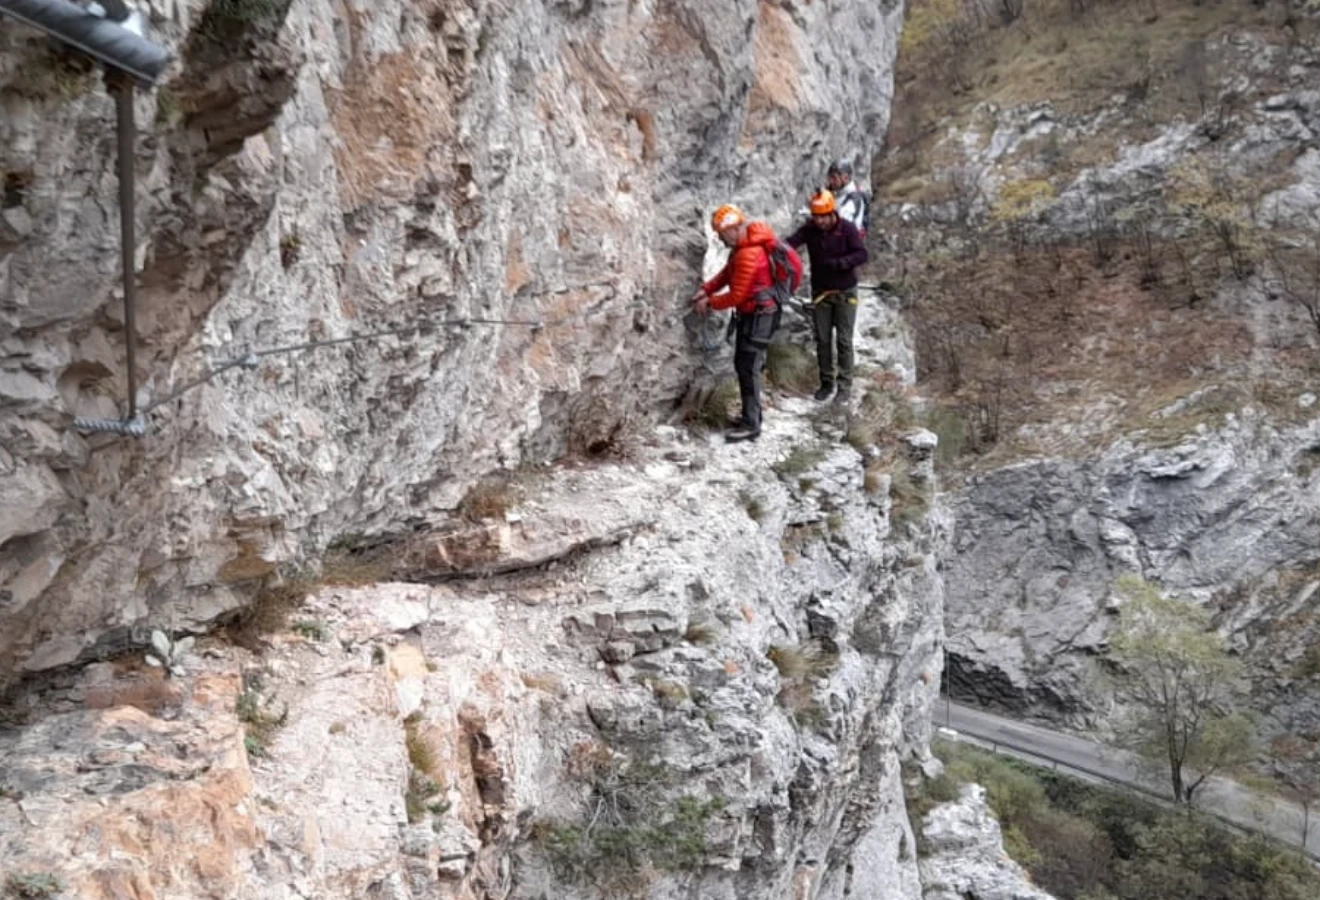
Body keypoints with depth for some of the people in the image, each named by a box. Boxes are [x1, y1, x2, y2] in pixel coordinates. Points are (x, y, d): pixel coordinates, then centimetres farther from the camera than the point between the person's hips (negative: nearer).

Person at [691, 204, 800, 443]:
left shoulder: (749, 254, -26)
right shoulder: (743, 245, 6)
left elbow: (736, 295, -24)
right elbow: (727, 273, 15)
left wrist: (709, 303, -12)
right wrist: (705, 290, 2)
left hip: (760, 314, -10)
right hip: (750, 312, 10)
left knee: (748, 368, -8)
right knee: (743, 364, 17)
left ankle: (751, 425, -3)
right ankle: (752, 414, 29)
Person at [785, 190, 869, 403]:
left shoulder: (847, 229, -14)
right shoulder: (810, 229, -7)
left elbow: (861, 254, -18)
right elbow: (792, 241, -20)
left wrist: (838, 263, -31)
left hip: (845, 292, -3)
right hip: (820, 292, 3)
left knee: (844, 340, 2)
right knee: (822, 339, 10)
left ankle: (845, 385, 11)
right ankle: (826, 382, 23)